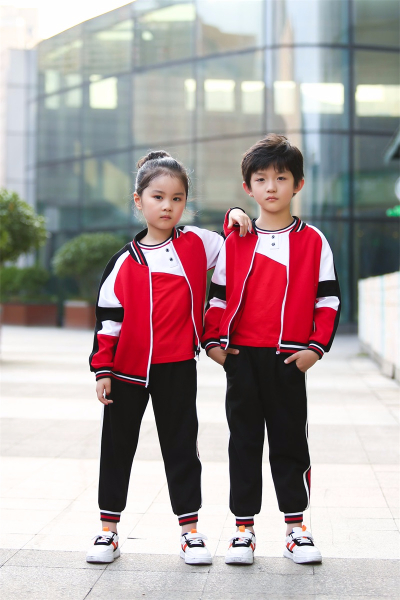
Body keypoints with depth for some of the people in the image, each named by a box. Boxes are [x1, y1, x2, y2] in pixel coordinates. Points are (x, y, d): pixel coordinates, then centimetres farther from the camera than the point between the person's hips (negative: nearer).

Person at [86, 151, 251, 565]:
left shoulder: (197, 244, 2)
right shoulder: (125, 261, 1)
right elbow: (108, 316, 2)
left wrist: (236, 217, -3)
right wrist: (102, 369, -2)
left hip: (178, 368, 0)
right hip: (128, 369, 1)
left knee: (181, 448, 8)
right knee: (117, 448, 9)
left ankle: (190, 531, 19)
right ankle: (108, 531, 21)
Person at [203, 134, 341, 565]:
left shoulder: (313, 241, 2)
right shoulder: (235, 242, 6)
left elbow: (328, 298, 2)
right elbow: (218, 295, 9)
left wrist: (317, 347, -6)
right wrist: (213, 342, -1)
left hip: (290, 359, -1)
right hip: (242, 356, 1)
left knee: (290, 442, 5)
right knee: (244, 443, 7)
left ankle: (296, 526, 18)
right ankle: (244, 527, 16)